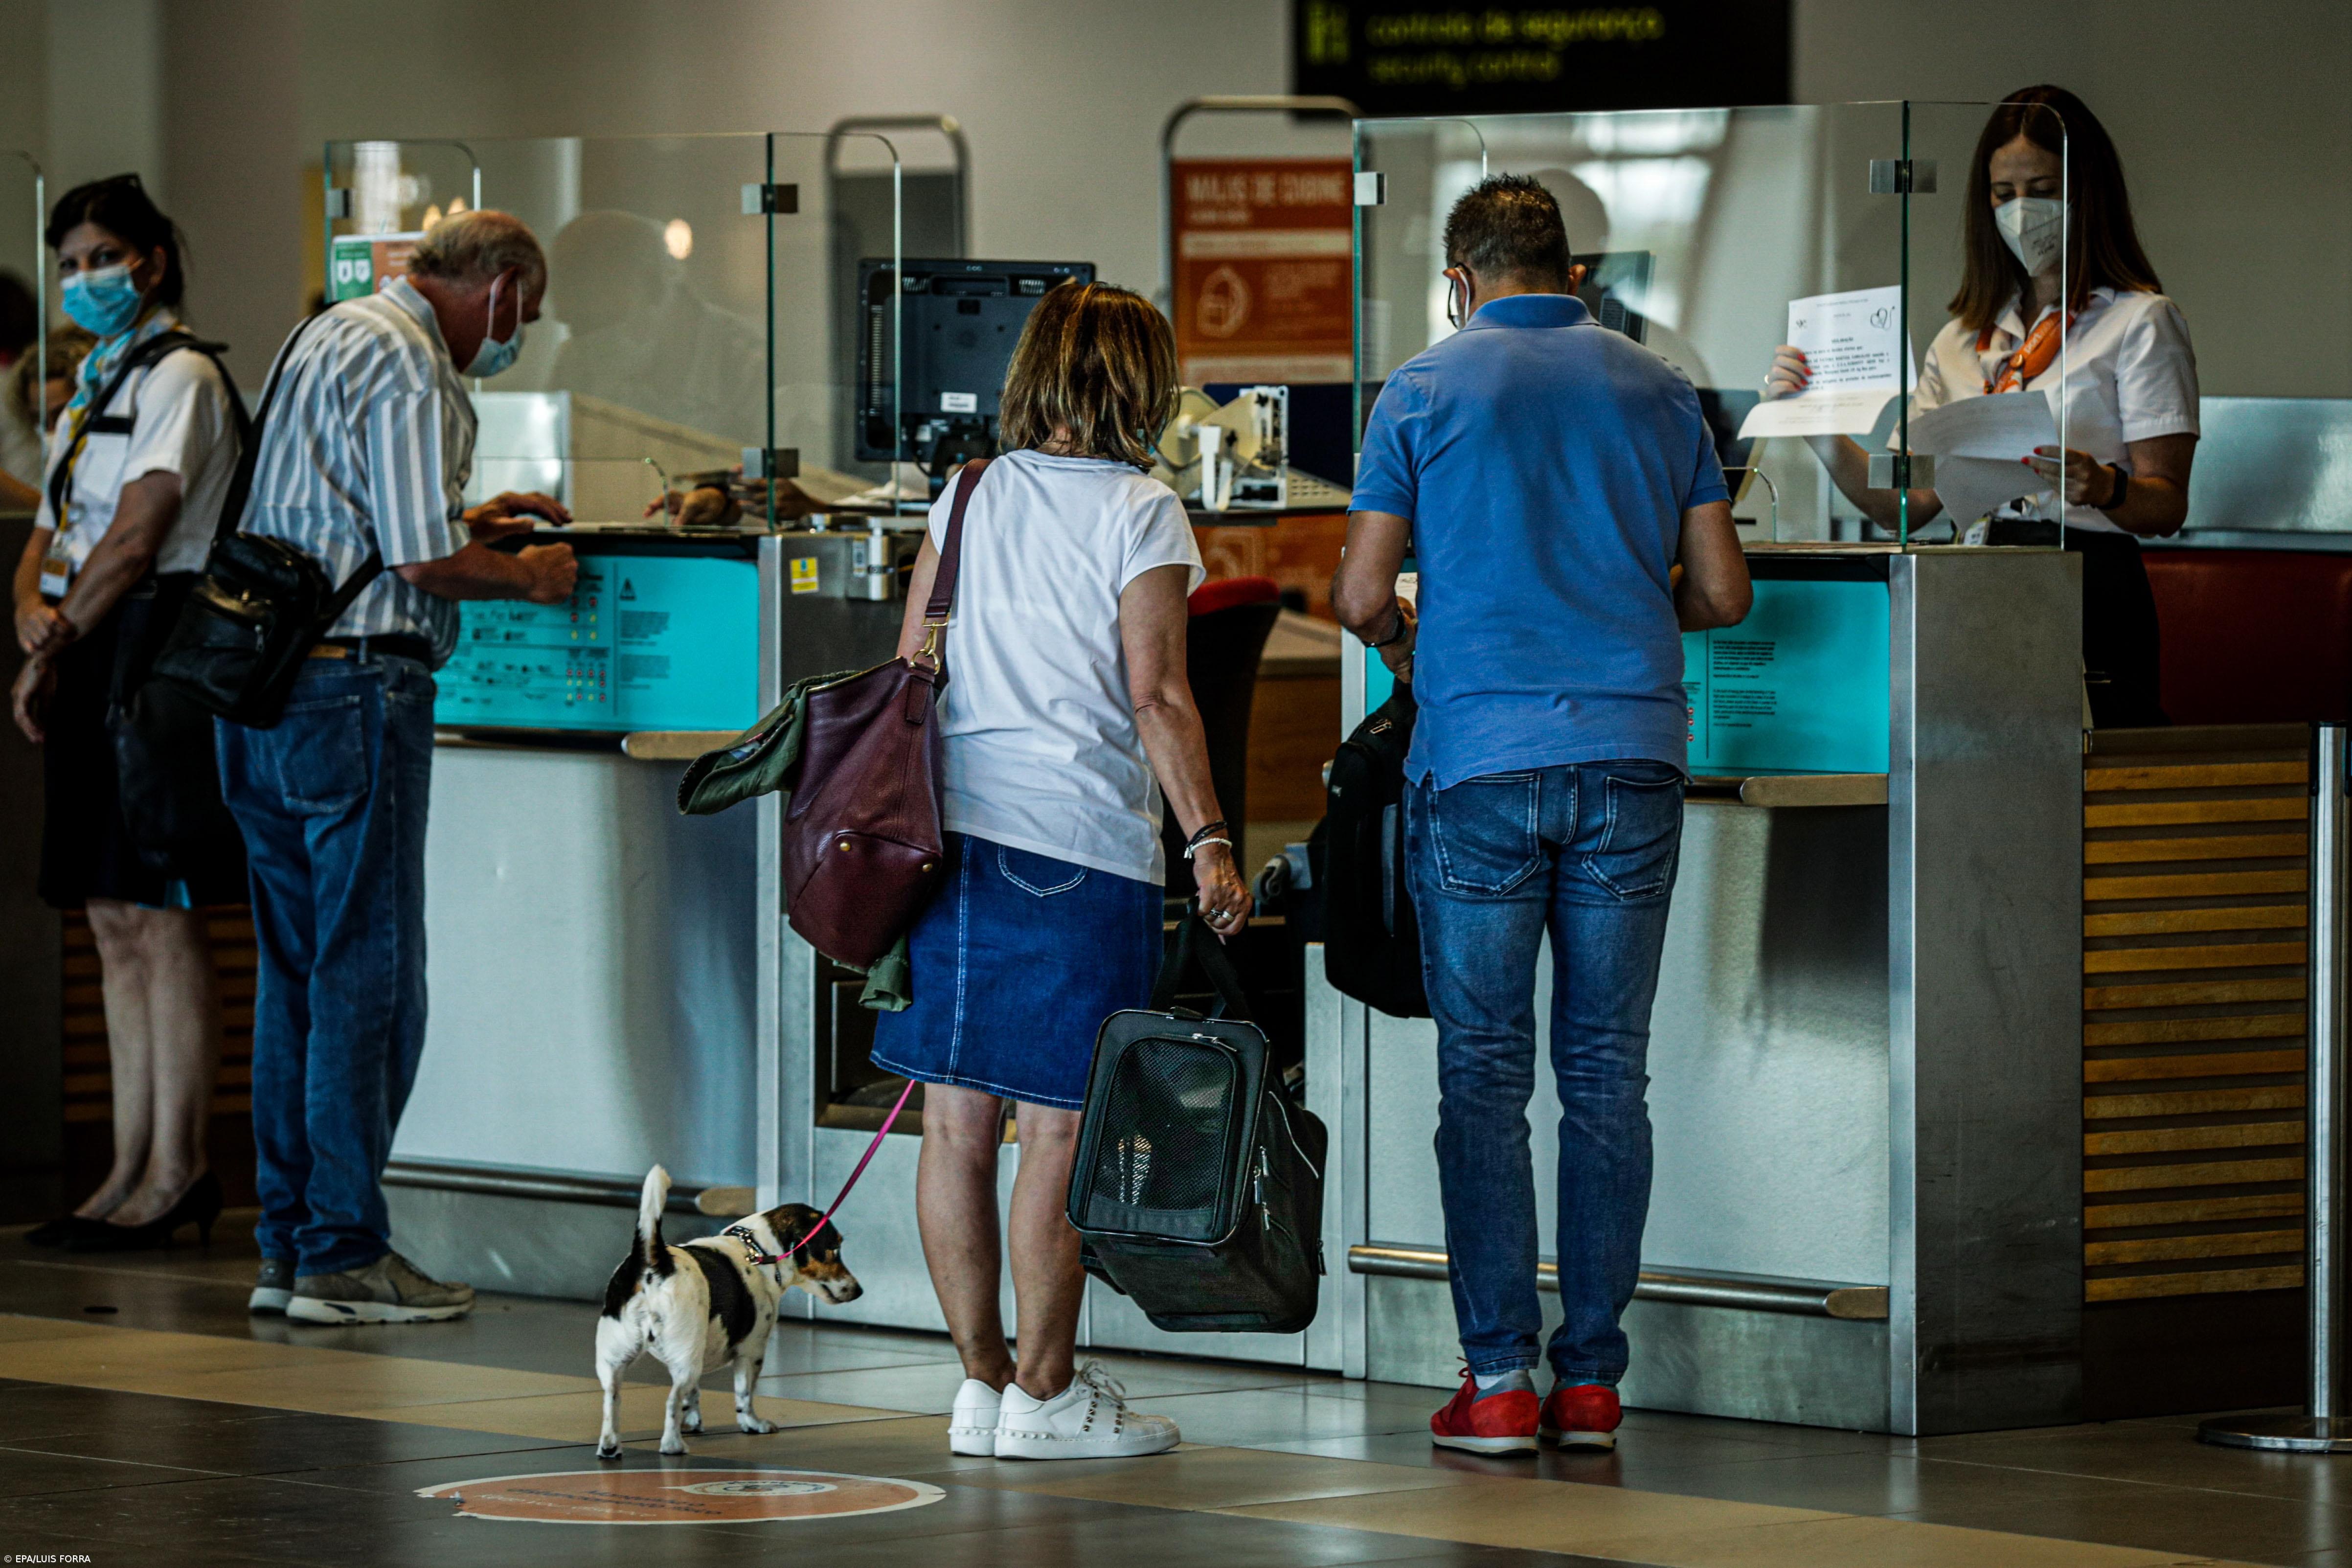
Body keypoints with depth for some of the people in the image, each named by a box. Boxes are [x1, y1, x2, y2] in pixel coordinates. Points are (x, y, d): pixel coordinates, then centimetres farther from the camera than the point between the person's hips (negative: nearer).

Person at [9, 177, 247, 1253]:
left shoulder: (179, 378, -8)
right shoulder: (93, 391, 21)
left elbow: (138, 538, -15)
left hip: (158, 642, -9)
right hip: (93, 663, 9)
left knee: (162, 916, -9)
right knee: (114, 920, 7)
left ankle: (177, 1173, -7)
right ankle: (134, 1172, 9)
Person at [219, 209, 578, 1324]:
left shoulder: (330, 336, 19)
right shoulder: (405, 365, -13)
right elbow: (422, 563, -18)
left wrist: (468, 520, 29)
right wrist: (529, 577, -2)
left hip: (267, 680, 10)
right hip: (353, 687, -10)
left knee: (296, 970, 12)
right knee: (370, 973, -5)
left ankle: (288, 1245, 15)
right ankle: (343, 1257, -3)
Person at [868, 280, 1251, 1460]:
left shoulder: (969, 498, 12)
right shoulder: (1140, 513, -4)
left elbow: (908, 669, 13)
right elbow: (1157, 698, -12)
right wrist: (1209, 840, -12)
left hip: (952, 825, 6)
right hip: (1080, 844, -6)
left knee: (958, 1122, 7)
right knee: (1057, 1130, -2)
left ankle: (982, 1380, 12)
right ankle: (1045, 1392, 1)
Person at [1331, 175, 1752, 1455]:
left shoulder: (1426, 391, 1)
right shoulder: (1658, 391, 10)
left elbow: (1361, 597, -1)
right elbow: (1723, 593, 9)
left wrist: (1400, 636, 21)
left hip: (1480, 760, -2)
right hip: (1633, 755, 2)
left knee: (1485, 1072, 1)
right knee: (1607, 1070, 6)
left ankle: (1499, 1378, -3)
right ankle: (1591, 1377, 5)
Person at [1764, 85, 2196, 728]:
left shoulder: (2140, 323, 5)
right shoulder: (1965, 340, 22)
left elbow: (2168, 505, -4)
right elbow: (1910, 501, 13)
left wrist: (2103, 488, -26)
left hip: (2091, 598, -4)